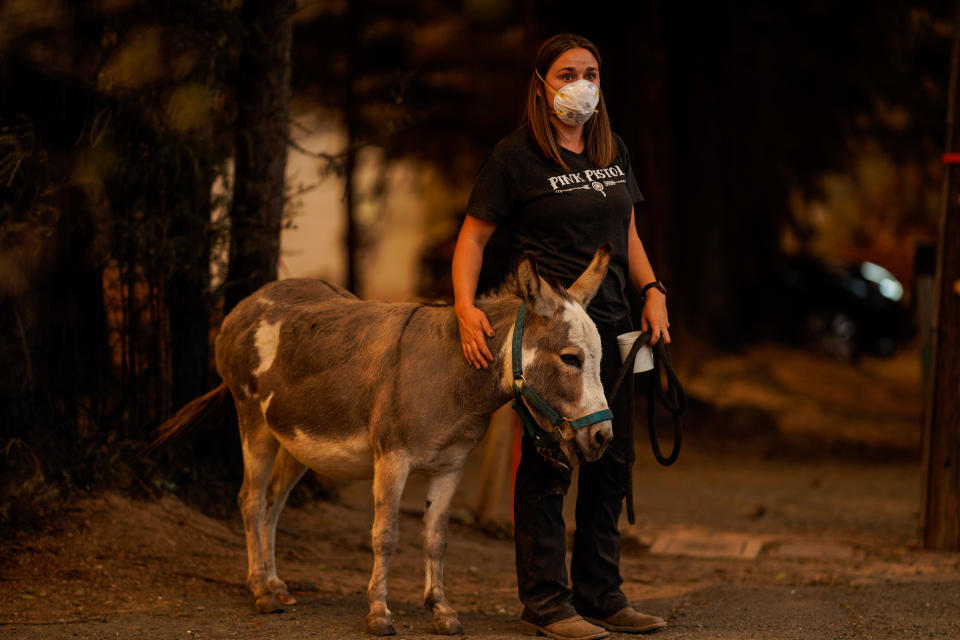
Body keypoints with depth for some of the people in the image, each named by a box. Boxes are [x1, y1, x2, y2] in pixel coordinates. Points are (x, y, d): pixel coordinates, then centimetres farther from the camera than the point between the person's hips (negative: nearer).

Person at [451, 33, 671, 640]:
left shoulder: (613, 152, 13)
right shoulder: (516, 157, -6)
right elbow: (474, 234, -7)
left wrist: (653, 290, 7)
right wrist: (466, 305, -21)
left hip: (611, 328, 7)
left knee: (610, 466, 10)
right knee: (546, 467, -4)